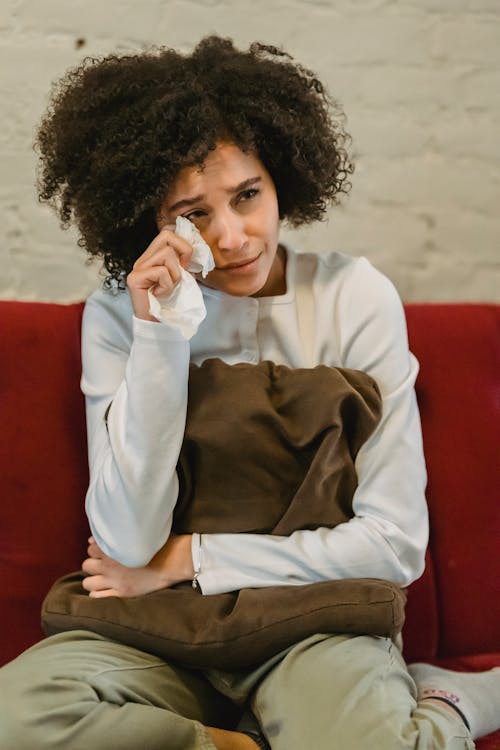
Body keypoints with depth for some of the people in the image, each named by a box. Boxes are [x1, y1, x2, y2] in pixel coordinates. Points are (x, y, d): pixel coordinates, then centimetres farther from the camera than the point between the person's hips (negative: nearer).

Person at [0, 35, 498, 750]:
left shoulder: (355, 297, -7)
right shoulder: (117, 316, -2)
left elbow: (396, 543, -9)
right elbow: (130, 543, -12)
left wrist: (186, 559, -7)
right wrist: (159, 338, -19)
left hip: (317, 618, -3)